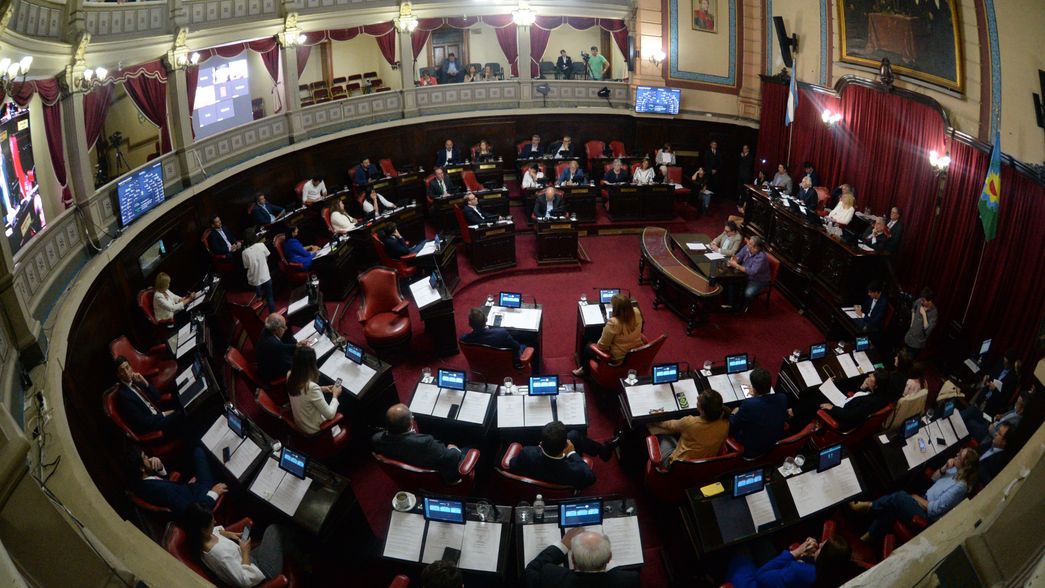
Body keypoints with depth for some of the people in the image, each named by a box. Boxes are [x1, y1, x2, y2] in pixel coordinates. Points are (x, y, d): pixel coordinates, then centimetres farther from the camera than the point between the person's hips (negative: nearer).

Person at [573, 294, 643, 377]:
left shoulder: (613, 323, -35)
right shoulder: (637, 313, -17)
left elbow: (602, 346, -19)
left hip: (618, 359, -7)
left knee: (586, 348, 21)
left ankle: (584, 370, 46)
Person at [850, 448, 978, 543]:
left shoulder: (960, 487, -28)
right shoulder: (956, 470, -2)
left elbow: (933, 509, -25)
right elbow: (934, 479, 12)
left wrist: (917, 498, -9)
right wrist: (944, 468, -8)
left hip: (928, 516, -9)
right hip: (925, 501, 9)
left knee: (898, 498, -19)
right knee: (890, 508, -10)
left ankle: (868, 506, 5)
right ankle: (869, 537, -5)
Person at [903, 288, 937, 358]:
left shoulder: (934, 313, -27)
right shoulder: (919, 302, -12)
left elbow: (927, 330, -31)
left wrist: (924, 315, -33)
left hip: (918, 342, -5)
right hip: (909, 336, 5)